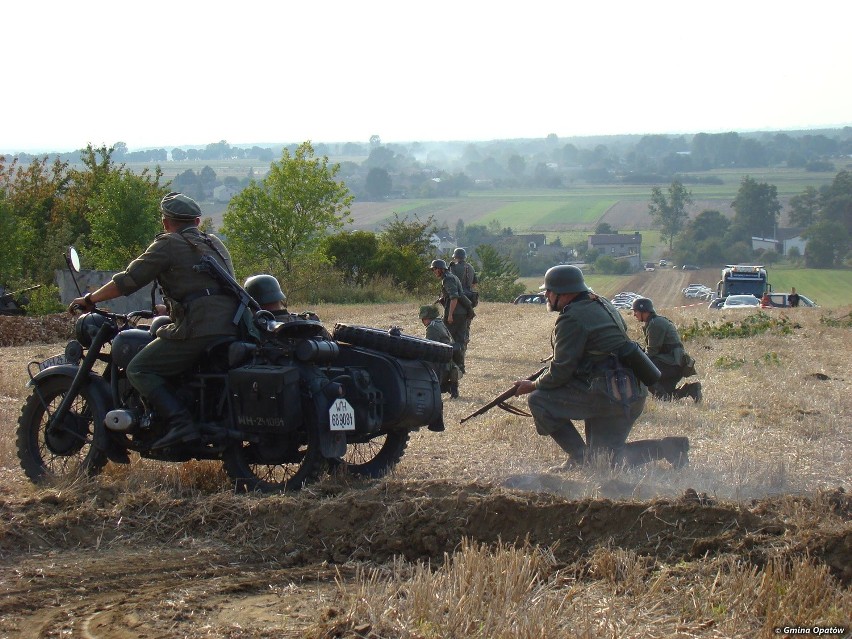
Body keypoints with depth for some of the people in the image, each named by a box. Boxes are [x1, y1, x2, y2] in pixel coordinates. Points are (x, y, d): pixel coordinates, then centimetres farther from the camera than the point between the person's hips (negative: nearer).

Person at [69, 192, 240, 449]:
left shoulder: (168, 244, 3)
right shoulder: (215, 244, 25)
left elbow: (129, 280, 0)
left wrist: (89, 299, 12)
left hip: (198, 328, -8)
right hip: (232, 327, 8)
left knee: (140, 370, -4)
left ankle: (180, 423, -21)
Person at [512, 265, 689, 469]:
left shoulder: (571, 319, -13)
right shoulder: (602, 305, 16)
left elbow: (560, 372, -14)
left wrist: (533, 386, 5)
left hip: (608, 395, -10)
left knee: (539, 400, -5)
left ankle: (580, 458, -4)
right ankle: (668, 447, 7)